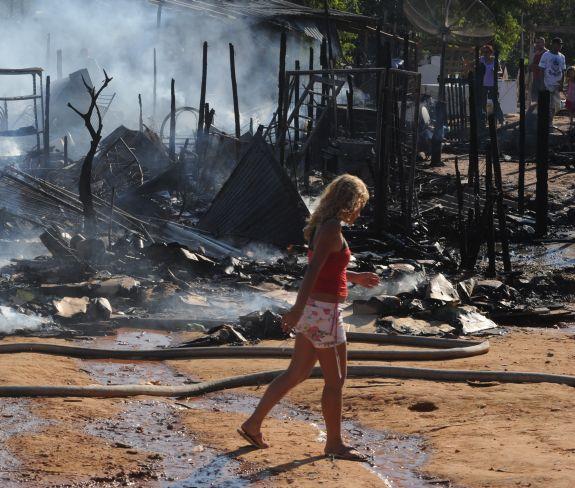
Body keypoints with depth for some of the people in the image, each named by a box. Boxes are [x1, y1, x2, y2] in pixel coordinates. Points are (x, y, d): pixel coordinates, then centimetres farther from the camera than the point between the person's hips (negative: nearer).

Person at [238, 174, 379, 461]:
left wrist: (355, 278, 32)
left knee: (297, 373, 15)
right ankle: (335, 443, 14)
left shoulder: (323, 226, 12)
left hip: (313, 309, 9)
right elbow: (313, 270, -25)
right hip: (324, 311, -9)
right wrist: (298, 309, -30)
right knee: (335, 380, 3)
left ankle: (253, 424, 18)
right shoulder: (332, 228, -17)